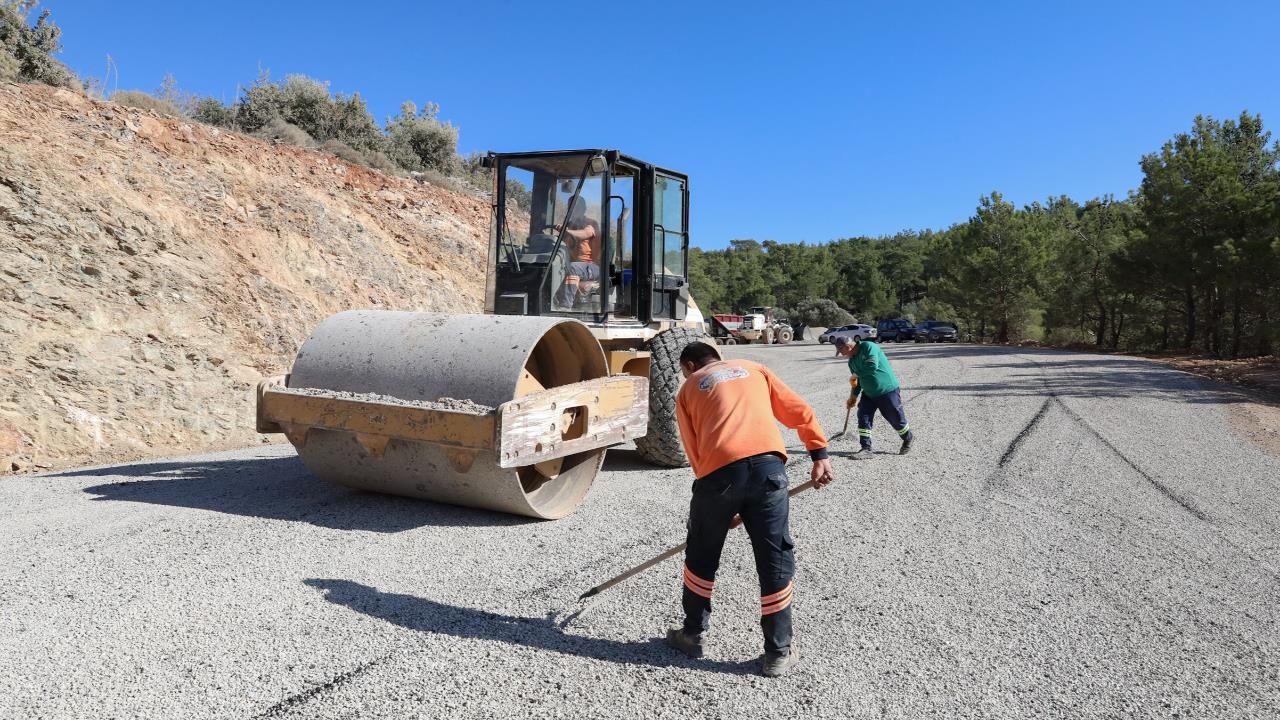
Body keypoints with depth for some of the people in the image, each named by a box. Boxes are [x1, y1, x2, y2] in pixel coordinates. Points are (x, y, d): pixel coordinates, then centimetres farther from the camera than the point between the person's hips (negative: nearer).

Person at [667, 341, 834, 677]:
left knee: (701, 557, 20)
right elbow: (800, 411, 17)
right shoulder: (753, 369, 27)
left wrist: (719, 495, 21)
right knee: (775, 561, 11)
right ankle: (778, 652, 19)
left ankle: (692, 634, 33)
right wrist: (820, 454, 14)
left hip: (719, 471, 0)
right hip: (768, 465, 1)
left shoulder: (688, 389, 23)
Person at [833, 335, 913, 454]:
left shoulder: (868, 347, -19)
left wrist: (855, 375, -20)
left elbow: (872, 366, -31)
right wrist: (853, 395, 13)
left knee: (896, 419, 5)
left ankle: (908, 440, 29)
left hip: (887, 390, -7)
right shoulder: (852, 361, 7)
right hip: (868, 393, 7)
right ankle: (866, 447, 3)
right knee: (863, 418, -3)